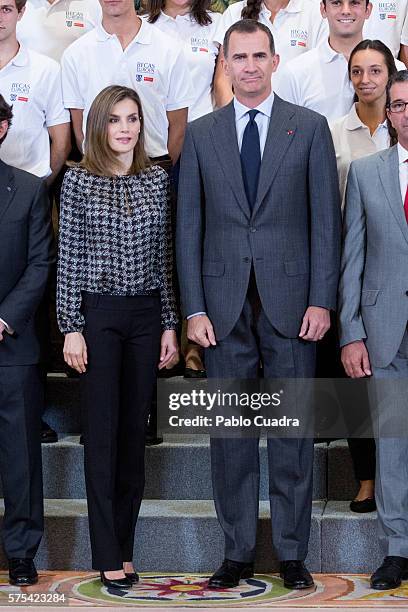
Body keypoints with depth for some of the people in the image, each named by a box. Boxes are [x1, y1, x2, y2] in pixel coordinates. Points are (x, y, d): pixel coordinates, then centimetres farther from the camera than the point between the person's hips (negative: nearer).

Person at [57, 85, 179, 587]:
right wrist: (71, 328, -8)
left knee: (135, 430, 7)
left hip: (145, 314, 3)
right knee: (102, 432, -1)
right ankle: (108, 558, 3)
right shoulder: (78, 180, -2)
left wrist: (169, 324, 6)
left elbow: (164, 255, 9)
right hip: (97, 313, -3)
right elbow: (68, 258, -3)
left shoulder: (157, 179, 7)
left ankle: (125, 548, 16)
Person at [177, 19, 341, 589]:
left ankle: (292, 553, 13)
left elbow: (326, 218, 2)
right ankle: (238, 552, 15)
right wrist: (194, 308, -1)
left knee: (293, 429, 3)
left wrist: (322, 301, -6)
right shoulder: (201, 134, 8)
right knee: (230, 431, 5)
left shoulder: (310, 127, 5)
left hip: (290, 301, -1)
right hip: (225, 304, 1)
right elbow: (189, 225, 6)